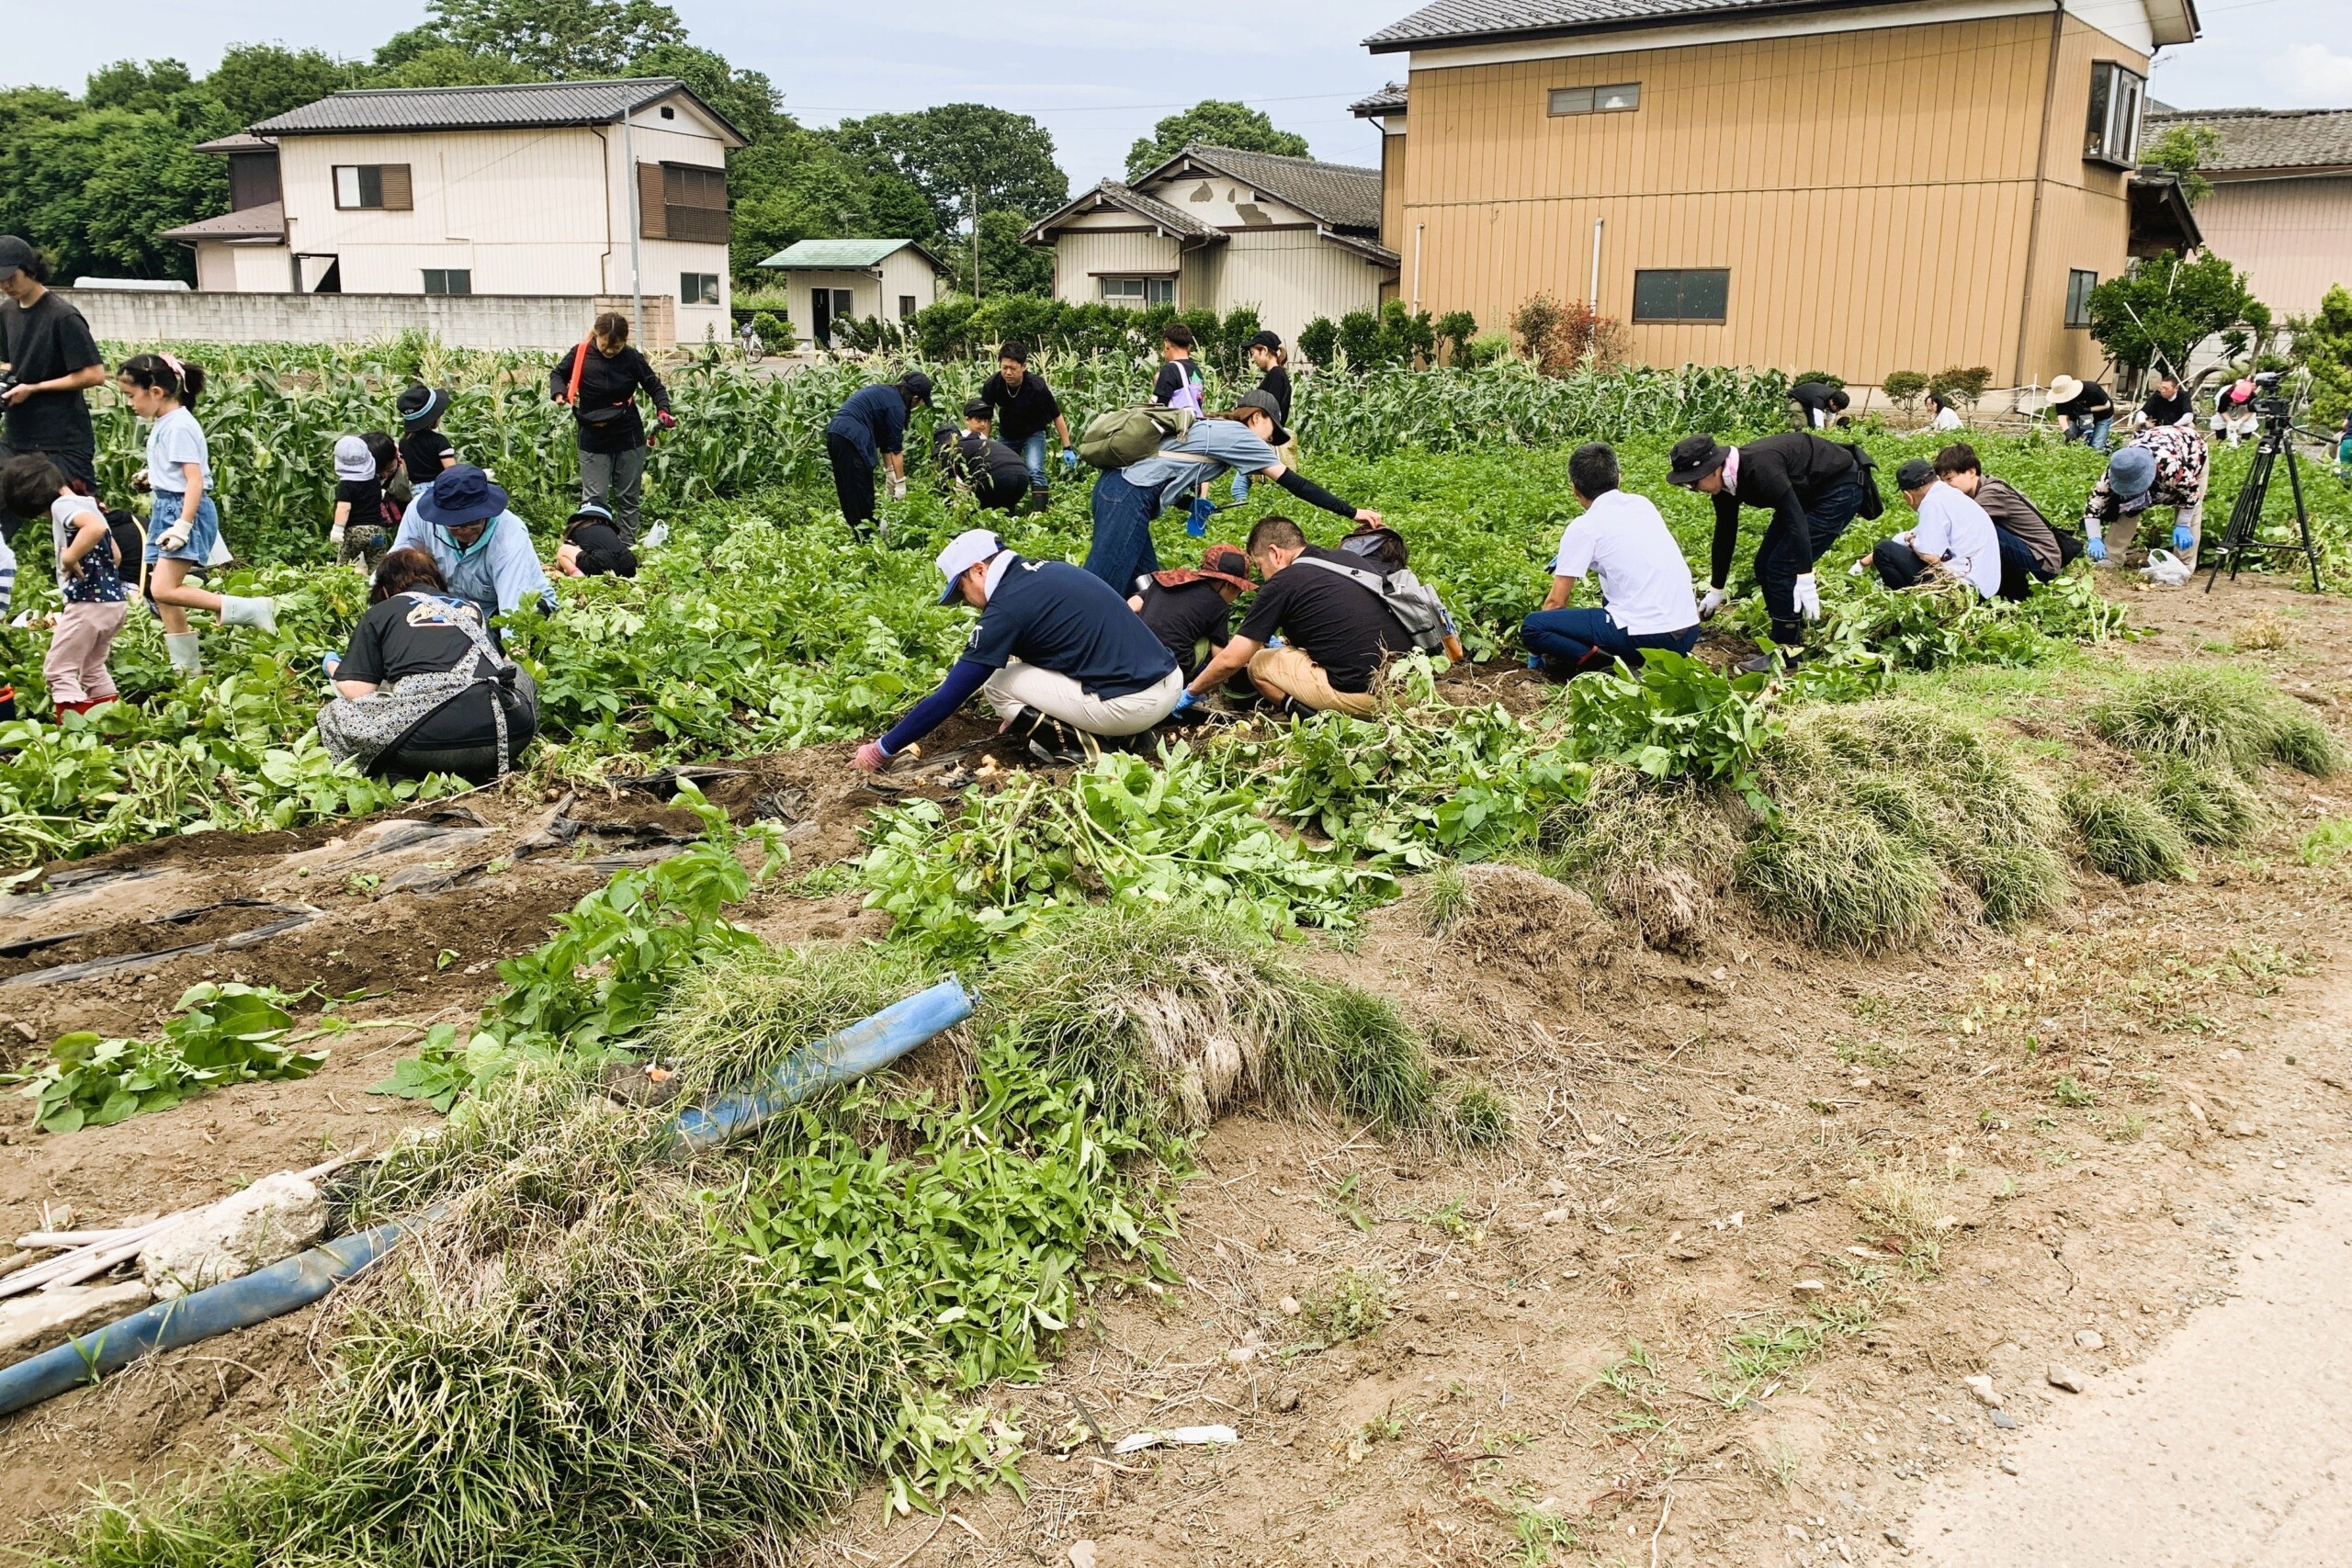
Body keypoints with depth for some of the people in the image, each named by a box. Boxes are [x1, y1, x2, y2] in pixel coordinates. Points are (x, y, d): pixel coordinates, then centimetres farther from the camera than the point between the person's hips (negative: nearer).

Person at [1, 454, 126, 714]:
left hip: (88, 602, -9)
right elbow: (115, 554, 23)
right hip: (114, 600, 9)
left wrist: (69, 558, -23)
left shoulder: (62, 505, -11)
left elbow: (96, 527, -32)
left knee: (58, 671, -2)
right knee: (92, 669, 21)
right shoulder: (86, 504, 17)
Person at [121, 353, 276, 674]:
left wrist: (183, 524, -28)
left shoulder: (178, 426, -16)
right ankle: (187, 667, 16)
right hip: (166, 509, 10)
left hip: (184, 510, -10)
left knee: (164, 591, -18)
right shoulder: (164, 423, 13)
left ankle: (252, 610, -15)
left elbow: (195, 479, -23)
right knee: (162, 594, 9)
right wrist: (151, 477, 18)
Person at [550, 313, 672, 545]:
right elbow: (557, 374, 7)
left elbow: (655, 386, 2)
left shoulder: (632, 358, -9)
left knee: (629, 498, 10)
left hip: (629, 439, 1)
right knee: (594, 500, -1)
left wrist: (663, 410, -17)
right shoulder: (580, 353, -9)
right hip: (593, 440, -1)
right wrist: (559, 392, -14)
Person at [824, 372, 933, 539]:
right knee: (861, 498, -5)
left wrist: (890, 471, 22)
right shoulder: (896, 405, -7)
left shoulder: (885, 392, 20)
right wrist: (900, 482, 1)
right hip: (851, 439, -10)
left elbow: (884, 438, 23)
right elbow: (896, 448, -5)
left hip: (836, 433, 10)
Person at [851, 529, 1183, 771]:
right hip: (1171, 681, 7)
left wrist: (883, 749, 7)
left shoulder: (1007, 607, -7)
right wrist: (1021, 713, 37)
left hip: (1130, 705, -7)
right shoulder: (1049, 570, 16)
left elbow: (948, 697, -4)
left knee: (996, 681, 6)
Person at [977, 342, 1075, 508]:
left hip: (1033, 433, -3)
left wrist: (1067, 449, -17)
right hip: (1006, 435, 3)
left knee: (1035, 472, -24)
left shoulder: (1037, 387, -30)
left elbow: (1057, 417, -17)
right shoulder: (991, 385, -24)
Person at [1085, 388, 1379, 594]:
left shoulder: (1213, 428, 24)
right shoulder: (1238, 434, 0)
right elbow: (1292, 482, -1)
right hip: (1130, 496, -9)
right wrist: (1352, 513, 2)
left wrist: (1196, 500, 10)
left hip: (1120, 487, 9)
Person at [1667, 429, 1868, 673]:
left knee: (1782, 567, -15)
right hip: (1807, 494, 9)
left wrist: (1806, 581, -40)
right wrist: (1715, 592, 15)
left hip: (1839, 489, -9)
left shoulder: (1759, 467, -33)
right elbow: (1724, 535, 8)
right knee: (1765, 566, 5)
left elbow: (1795, 520, -37)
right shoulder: (1724, 484, -6)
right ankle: (1792, 638, 16)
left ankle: (1786, 650, -6)